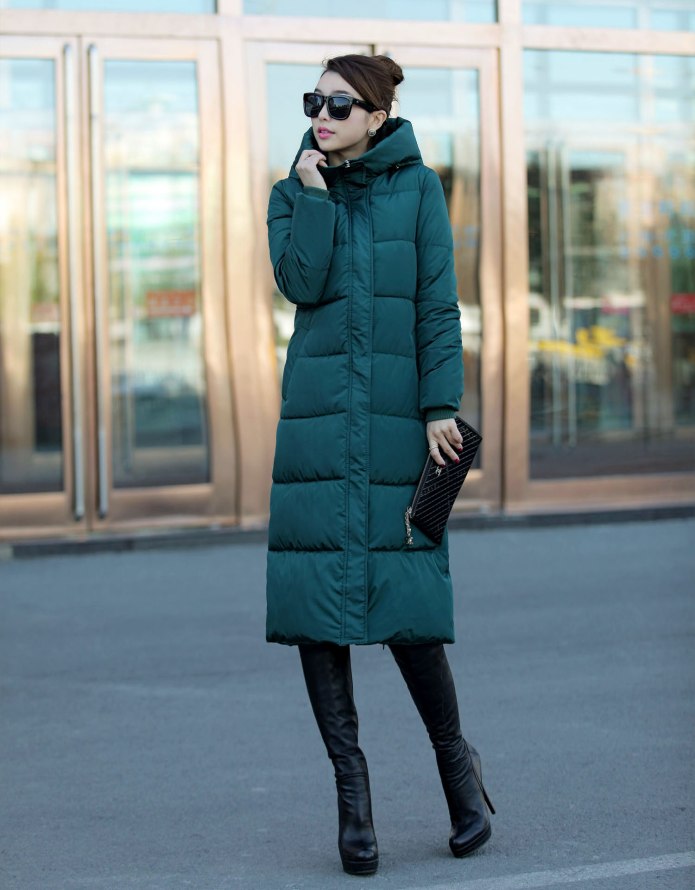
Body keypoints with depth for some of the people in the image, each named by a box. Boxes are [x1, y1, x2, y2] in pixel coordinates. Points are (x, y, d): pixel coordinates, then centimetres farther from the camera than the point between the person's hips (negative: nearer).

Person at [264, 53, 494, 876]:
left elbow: (438, 303, 1)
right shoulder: (294, 193, 10)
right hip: (318, 415, 2)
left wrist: (442, 405, -6)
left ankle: (455, 755, 18)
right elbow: (300, 283, -7)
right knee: (316, 596, -4)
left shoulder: (417, 187, 5)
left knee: (402, 598, -5)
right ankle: (351, 785, 5)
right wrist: (313, 193, -8)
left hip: (397, 416, -2)